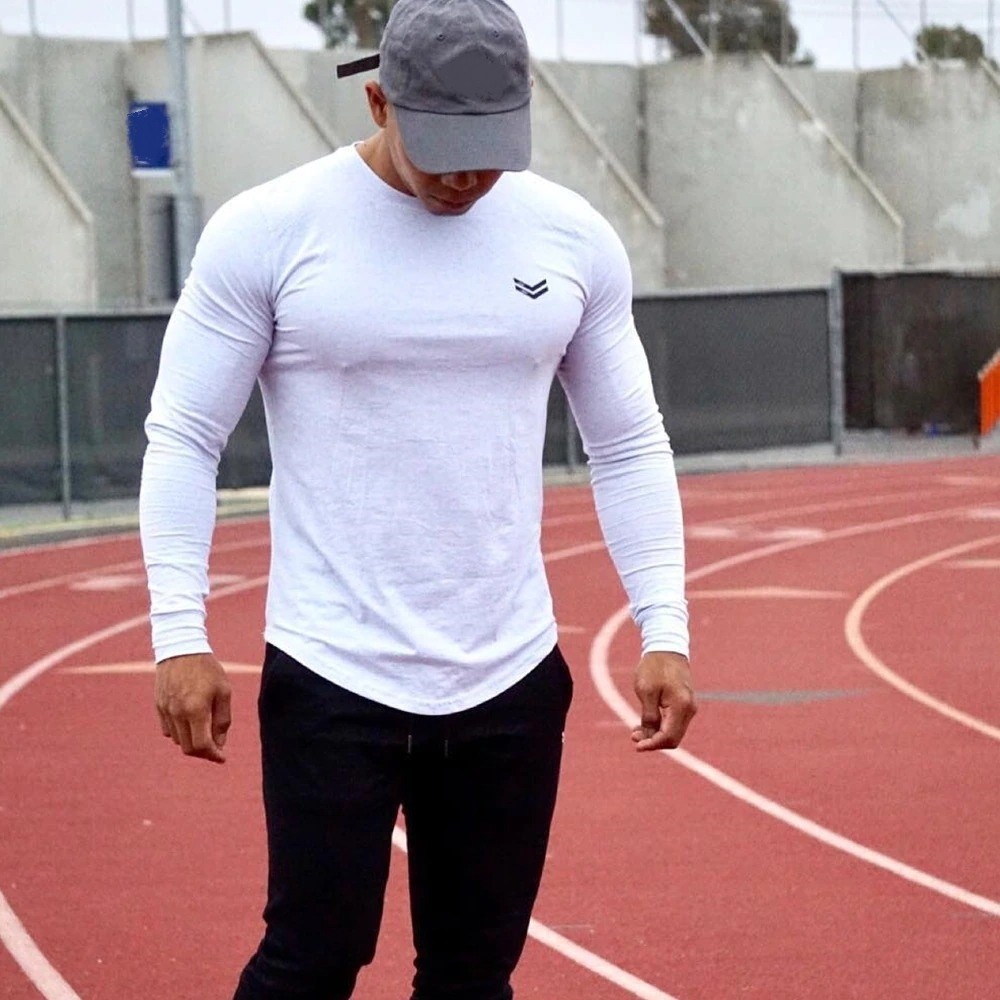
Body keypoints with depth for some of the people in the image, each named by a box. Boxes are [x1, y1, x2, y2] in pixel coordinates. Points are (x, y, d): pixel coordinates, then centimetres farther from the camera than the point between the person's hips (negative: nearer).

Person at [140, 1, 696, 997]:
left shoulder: (573, 239, 3)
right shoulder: (265, 231, -7)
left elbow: (629, 446, 10)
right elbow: (183, 439, -4)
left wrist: (665, 629, 2)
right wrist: (179, 636, -11)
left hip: (512, 684, 3)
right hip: (332, 682, -3)